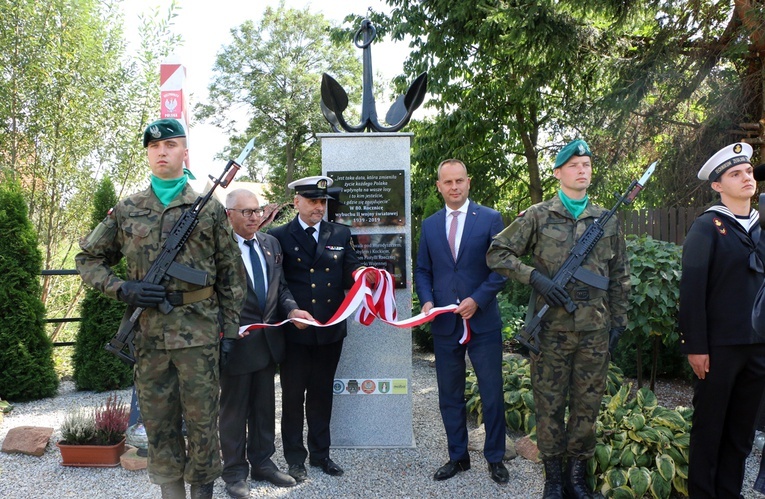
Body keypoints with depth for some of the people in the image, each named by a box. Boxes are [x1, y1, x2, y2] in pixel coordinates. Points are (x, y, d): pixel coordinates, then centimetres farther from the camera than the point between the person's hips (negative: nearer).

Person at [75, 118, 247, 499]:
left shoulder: (209, 209, 2)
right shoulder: (126, 211, 7)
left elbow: (231, 274, 4)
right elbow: (88, 259, 13)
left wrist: (230, 330, -1)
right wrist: (122, 289, -4)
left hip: (199, 330, -2)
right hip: (148, 333, 2)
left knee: (202, 419, 5)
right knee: (157, 421, 11)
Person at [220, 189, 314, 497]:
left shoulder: (270, 243, 8)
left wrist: (292, 309, -6)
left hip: (268, 340, 6)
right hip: (236, 341, -6)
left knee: (264, 406, 18)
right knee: (233, 408, 8)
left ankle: (262, 463, 33)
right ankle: (234, 472, 22)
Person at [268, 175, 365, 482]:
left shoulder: (340, 234, 8)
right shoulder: (279, 236, -1)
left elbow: (350, 274, 4)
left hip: (330, 329, 3)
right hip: (294, 331, -3)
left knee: (322, 392, 15)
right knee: (293, 395, 7)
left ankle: (320, 453, 29)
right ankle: (295, 459, 21)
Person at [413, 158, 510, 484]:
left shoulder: (490, 219, -2)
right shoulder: (430, 225, 9)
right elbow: (422, 271, 12)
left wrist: (477, 300, -15)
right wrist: (427, 301, -6)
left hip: (483, 321, -3)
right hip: (444, 323, 3)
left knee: (492, 394, 5)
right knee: (449, 396, 11)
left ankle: (495, 458, 22)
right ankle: (458, 457, 26)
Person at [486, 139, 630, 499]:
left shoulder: (608, 221, 9)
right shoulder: (537, 217, -1)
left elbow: (620, 277, 14)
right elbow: (497, 253, -2)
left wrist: (619, 321, 9)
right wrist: (535, 277, -14)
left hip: (595, 329, 3)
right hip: (551, 328, -2)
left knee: (587, 404, 10)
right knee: (549, 404, 6)